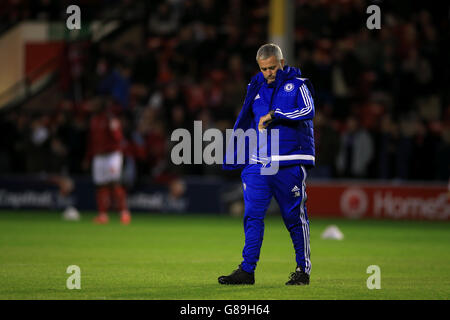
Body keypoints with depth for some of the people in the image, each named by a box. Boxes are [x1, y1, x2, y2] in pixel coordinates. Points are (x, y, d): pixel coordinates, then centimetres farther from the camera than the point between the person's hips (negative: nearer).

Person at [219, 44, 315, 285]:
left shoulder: (297, 85, 1)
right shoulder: (256, 87, 14)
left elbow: (308, 110, -17)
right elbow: (244, 123, 21)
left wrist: (275, 114, -23)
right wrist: (236, 159, 17)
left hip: (290, 163, -4)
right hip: (258, 163, 4)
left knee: (295, 217, 1)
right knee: (252, 215, -2)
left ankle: (303, 269, 11)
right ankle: (247, 271, 0)